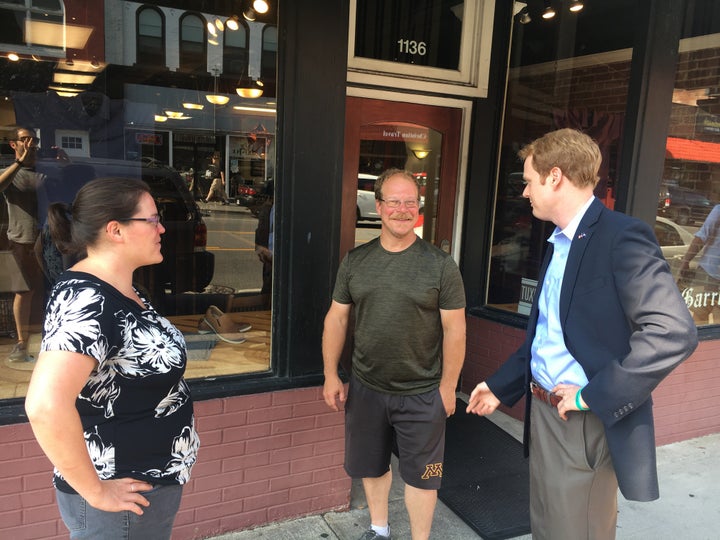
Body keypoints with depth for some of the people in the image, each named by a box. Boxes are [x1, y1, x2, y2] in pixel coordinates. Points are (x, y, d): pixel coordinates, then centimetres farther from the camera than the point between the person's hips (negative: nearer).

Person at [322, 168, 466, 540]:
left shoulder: (440, 265, -10)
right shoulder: (355, 261, -1)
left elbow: (454, 329, -8)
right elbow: (337, 318, 5)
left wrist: (448, 387, -8)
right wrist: (331, 376, 3)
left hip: (421, 393, -3)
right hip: (365, 388, 4)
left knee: (420, 473, 11)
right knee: (371, 466, 21)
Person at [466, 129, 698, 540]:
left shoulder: (622, 237, -17)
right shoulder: (559, 243, 11)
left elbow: (674, 332, -27)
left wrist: (594, 395, -24)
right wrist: (500, 386, 18)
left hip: (586, 426, -8)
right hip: (543, 414, 9)